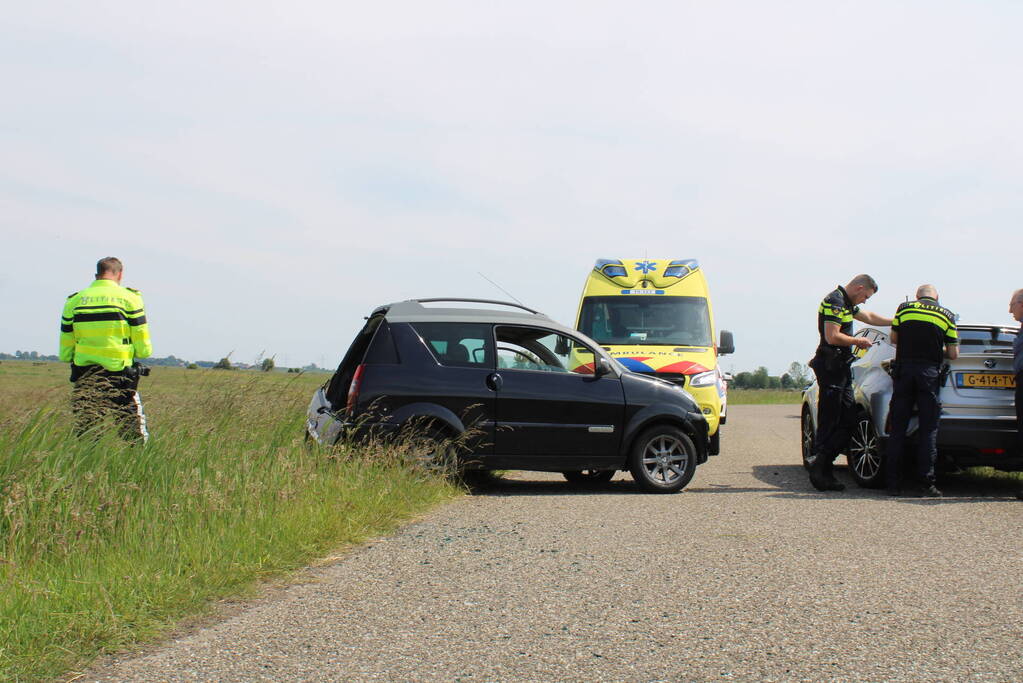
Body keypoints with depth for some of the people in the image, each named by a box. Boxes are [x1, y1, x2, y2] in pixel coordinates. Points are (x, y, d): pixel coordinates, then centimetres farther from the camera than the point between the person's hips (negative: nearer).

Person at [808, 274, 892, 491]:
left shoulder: (847, 304, 20)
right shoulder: (834, 302, -13)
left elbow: (870, 317, 36)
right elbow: (832, 337, -21)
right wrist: (859, 341, -6)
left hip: (840, 367, 10)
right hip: (830, 367, -10)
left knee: (847, 421, 5)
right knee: (829, 422, -9)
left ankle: (821, 467, 6)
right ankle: (820, 469, -7)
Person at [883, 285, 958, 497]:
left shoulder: (904, 308, 7)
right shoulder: (947, 315, 6)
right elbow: (953, 354, 6)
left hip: (903, 370, 1)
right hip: (929, 373, -1)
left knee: (897, 427, 5)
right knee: (928, 429, 3)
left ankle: (893, 483, 5)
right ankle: (926, 483, 0)